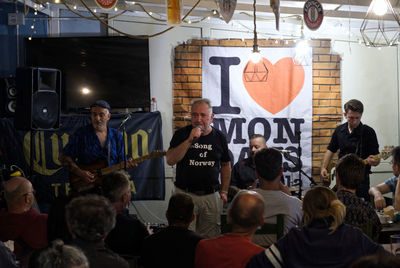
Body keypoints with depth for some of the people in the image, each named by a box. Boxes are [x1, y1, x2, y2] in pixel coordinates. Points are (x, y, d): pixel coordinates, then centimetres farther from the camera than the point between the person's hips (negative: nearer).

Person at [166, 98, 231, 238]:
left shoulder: (219, 137, 7)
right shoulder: (182, 134, 0)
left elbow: (225, 165, 17)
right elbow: (170, 160, -13)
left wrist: (224, 191, 12)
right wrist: (190, 140, -19)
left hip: (211, 196, 2)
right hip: (185, 195, -2)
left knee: (211, 239, 5)